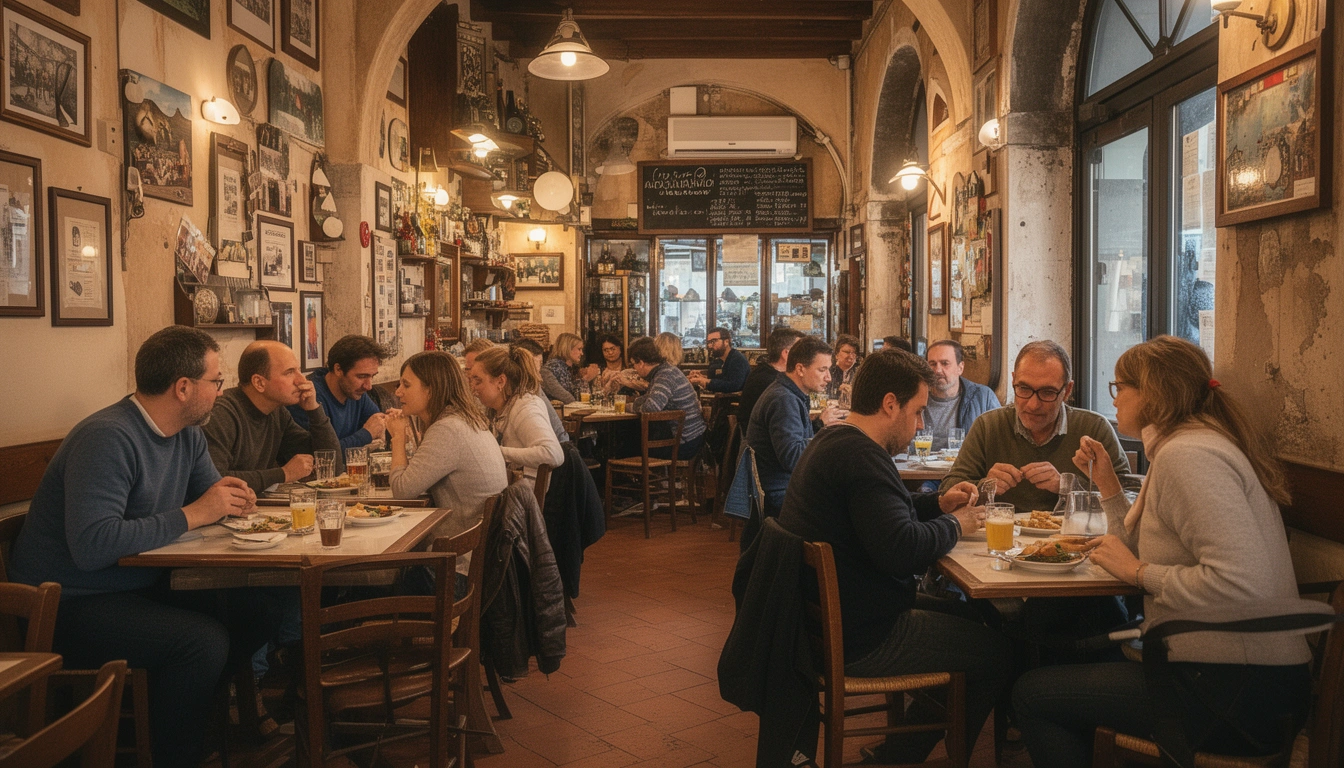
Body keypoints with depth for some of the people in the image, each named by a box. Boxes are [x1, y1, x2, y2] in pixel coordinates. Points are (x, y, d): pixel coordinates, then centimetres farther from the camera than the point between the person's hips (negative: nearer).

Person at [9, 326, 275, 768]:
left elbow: (207, 491, 17)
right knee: (204, 640, -27)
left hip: (140, 585, 9)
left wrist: (232, 500, -8)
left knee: (253, 609, -7)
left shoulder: (187, 434, 5)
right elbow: (92, 546, -33)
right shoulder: (107, 438, -24)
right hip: (70, 604, -9)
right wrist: (192, 514, -27)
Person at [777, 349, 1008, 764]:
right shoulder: (860, 455, -23)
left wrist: (938, 503, 11)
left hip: (829, 618, 11)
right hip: (859, 637, -11)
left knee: (960, 613, 23)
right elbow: (902, 550, -30)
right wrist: (953, 525, -12)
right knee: (997, 650, 1)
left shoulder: (831, 441, 11)